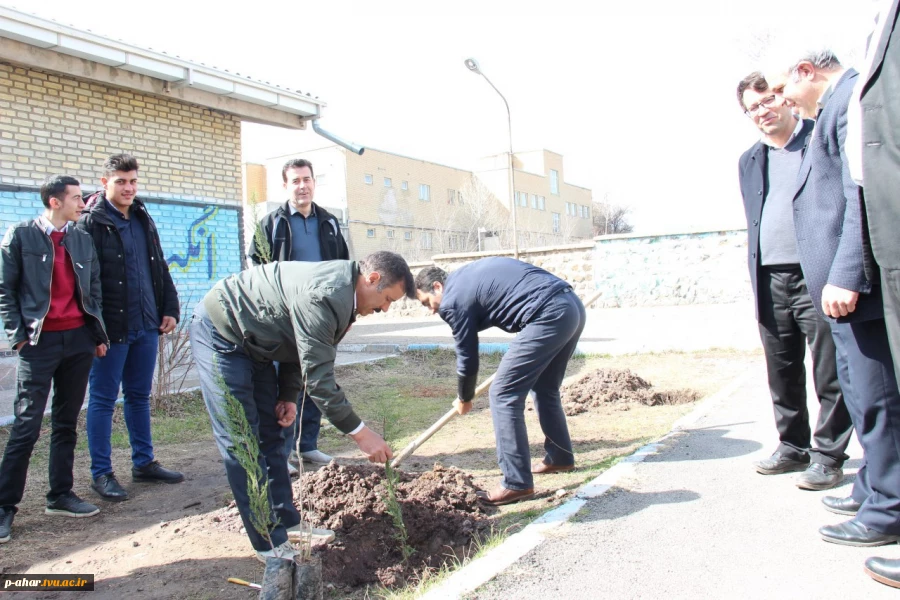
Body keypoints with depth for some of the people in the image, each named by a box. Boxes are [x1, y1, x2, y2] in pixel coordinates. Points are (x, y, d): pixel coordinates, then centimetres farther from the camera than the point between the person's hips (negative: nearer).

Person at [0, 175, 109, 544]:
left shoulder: (82, 240, 11)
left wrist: (98, 334, 10)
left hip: (78, 339, 5)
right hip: (39, 342, -4)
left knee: (67, 423, 10)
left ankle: (60, 495, 20)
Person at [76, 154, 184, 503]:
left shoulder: (144, 220, 14)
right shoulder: (90, 223, -8)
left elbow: (160, 269, 18)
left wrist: (170, 308, 11)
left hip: (147, 326, 7)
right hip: (111, 328, -6)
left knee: (139, 396, 15)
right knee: (103, 400, 4)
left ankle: (144, 463, 25)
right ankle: (101, 474, 13)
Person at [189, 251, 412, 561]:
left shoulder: (342, 287, 0)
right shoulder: (323, 295, -31)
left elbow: (300, 348, 11)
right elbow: (318, 378, -30)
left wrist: (289, 396, 4)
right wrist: (360, 433, -25)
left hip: (252, 343, 10)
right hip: (220, 334, -10)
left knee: (270, 436, 12)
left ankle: (286, 523, 22)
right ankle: (270, 544, 0)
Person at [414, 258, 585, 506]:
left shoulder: (453, 300, -1)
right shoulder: (468, 274, 24)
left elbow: (468, 359, 6)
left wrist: (464, 399, 23)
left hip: (549, 315, -10)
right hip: (572, 305, 10)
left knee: (503, 395, -2)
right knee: (545, 388, 26)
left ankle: (517, 484, 1)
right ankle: (560, 457, 40)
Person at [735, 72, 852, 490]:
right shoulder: (749, 161, 17)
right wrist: (756, 278, 13)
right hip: (770, 280, 5)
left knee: (829, 373, 0)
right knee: (782, 374, 12)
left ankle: (828, 455, 12)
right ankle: (793, 446, 25)